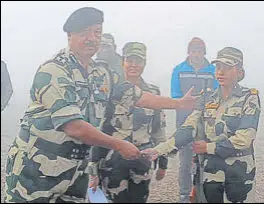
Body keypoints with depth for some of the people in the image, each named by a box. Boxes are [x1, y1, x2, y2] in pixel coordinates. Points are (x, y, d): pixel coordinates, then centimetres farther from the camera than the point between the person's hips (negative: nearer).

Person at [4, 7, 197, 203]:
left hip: (74, 172, 7)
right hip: (34, 172, -7)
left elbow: (136, 95, 17)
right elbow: (74, 127, -22)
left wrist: (181, 103, 18)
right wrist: (118, 144, -14)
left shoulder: (98, 73, 10)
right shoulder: (53, 71, -16)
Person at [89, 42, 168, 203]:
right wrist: (93, 167, -7)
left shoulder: (153, 93, 7)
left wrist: (163, 162, 12)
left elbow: (159, 129, 13)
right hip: (113, 161, -3)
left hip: (143, 161, 3)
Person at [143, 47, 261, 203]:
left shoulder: (249, 98, -6)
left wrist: (208, 147, -10)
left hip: (240, 172, -3)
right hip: (211, 170, 3)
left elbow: (243, 140, -15)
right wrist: (160, 149, -20)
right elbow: (188, 129, -6)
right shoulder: (207, 99, 4)